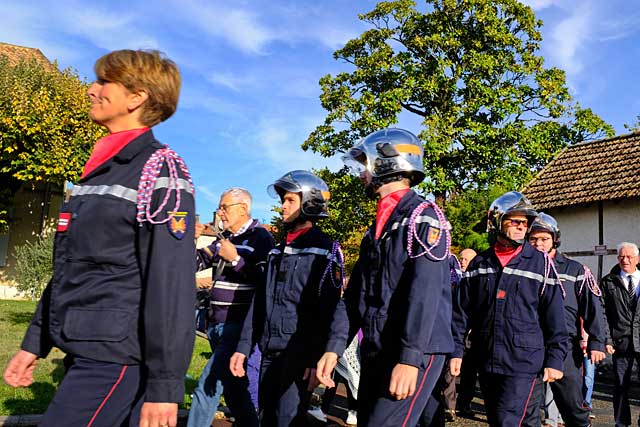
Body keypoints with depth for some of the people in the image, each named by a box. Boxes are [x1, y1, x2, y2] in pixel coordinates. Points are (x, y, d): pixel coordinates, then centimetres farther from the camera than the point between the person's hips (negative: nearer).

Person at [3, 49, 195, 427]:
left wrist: (164, 385, -20)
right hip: (83, 352, 8)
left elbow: (173, 284, -19)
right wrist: (36, 342, 18)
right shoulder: (100, 170, 15)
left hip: (119, 359, -8)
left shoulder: (160, 169, -12)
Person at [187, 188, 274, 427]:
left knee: (207, 389, -11)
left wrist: (235, 259, -20)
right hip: (216, 325, 8)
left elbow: (264, 280, -16)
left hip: (237, 326, -8)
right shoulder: (224, 238, 16)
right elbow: (196, 264, 15)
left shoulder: (260, 238, -7)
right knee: (233, 388, 16)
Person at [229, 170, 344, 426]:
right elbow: (259, 302, 15)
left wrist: (318, 358, -18)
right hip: (269, 351, 7)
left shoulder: (325, 250, -6)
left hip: (300, 352, -7)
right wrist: (243, 347, 10)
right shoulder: (278, 251, 16)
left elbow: (328, 310, -13)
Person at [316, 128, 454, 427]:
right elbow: (355, 293, 13)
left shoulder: (423, 217, -9)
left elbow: (425, 292, -19)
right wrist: (334, 346, 4)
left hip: (414, 353, -8)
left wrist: (410, 358, -25)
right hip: (374, 353, 8)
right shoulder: (378, 227, 17)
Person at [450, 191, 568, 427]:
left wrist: (555, 360, -4)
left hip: (523, 361, -4)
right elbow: (462, 312, 8)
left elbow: (554, 317, -2)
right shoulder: (479, 263, 6)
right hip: (486, 361, 4)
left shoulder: (541, 263, -2)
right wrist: (456, 350, 3)